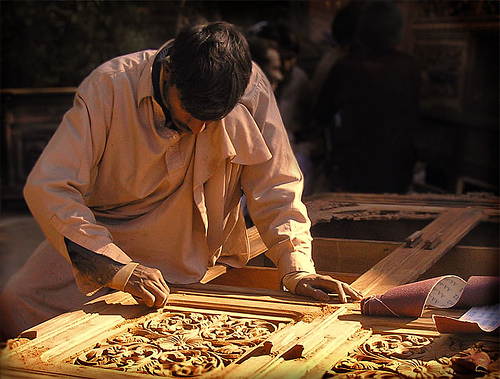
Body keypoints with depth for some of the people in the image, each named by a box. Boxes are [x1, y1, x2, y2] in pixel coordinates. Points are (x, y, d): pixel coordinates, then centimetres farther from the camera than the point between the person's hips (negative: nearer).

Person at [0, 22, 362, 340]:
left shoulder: (251, 89, -17)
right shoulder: (110, 86, -21)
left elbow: (275, 187, -8)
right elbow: (47, 187, -25)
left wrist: (298, 269, -21)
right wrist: (118, 267, -35)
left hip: (193, 264, 1)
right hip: (99, 238, 0)